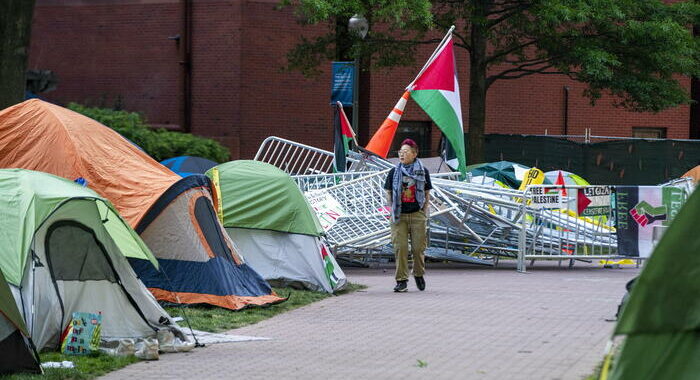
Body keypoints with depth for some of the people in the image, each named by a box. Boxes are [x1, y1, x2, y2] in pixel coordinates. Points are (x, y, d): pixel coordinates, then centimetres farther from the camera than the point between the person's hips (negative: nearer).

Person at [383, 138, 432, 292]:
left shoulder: (423, 172, 5)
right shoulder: (394, 172, 6)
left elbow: (427, 193, 11)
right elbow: (388, 193, 12)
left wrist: (425, 210, 3)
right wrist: (392, 209, 1)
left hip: (417, 215, 0)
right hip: (399, 216, 0)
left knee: (418, 247, 1)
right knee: (400, 247, -6)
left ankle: (419, 275, 24)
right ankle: (401, 280, -3)